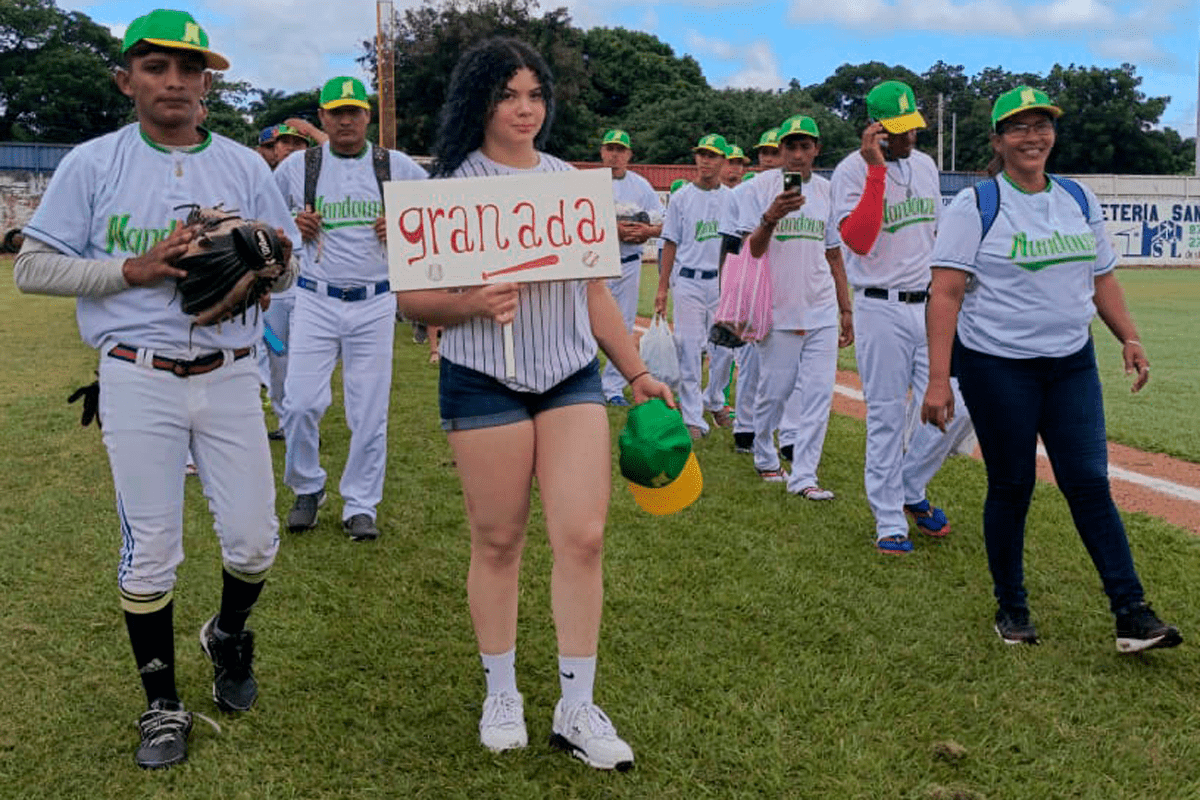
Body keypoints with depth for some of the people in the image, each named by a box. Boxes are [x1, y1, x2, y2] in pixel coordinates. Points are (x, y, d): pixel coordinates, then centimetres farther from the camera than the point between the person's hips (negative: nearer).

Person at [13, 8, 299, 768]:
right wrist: (133, 269, -14)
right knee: (150, 553, 4)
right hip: (139, 383, -2)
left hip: (230, 377, 2)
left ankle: (229, 635, 37)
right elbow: (33, 267, -1)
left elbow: (288, 264, 10)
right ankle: (163, 704, 22)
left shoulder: (246, 166, 7)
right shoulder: (92, 163, 0)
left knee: (255, 541, 4)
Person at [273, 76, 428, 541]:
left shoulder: (396, 166, 4)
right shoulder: (297, 166, 5)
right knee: (301, 403, -6)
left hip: (375, 304, 0)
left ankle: (360, 506, 15)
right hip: (315, 302, 0)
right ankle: (306, 490, 18)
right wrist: (289, 224, -2)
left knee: (369, 411, 2)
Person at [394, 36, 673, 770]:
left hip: (573, 377, 3)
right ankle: (501, 695, 25)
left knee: (584, 538, -3)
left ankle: (577, 709, 10)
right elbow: (411, 298, -5)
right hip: (485, 382, -3)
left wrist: (638, 372, 12)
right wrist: (474, 303, -24)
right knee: (498, 542, 6)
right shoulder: (450, 189, -3)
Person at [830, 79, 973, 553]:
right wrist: (877, 169, -24)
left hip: (931, 305, 6)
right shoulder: (853, 171, -8)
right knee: (887, 417, 0)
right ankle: (889, 523, 11)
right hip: (881, 309, -6)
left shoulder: (926, 166, 13)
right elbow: (857, 241, -23)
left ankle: (910, 487, 21)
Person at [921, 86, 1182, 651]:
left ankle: (1132, 613, 1)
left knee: (1089, 482, 0)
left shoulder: (1080, 200, 11)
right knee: (1010, 487, 3)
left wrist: (1129, 338, 6)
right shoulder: (974, 206, -6)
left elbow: (1102, 278, 20)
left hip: (1072, 365, 4)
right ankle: (1011, 609, 20)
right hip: (998, 368, -4)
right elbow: (946, 294, -13)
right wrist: (938, 379, -21)